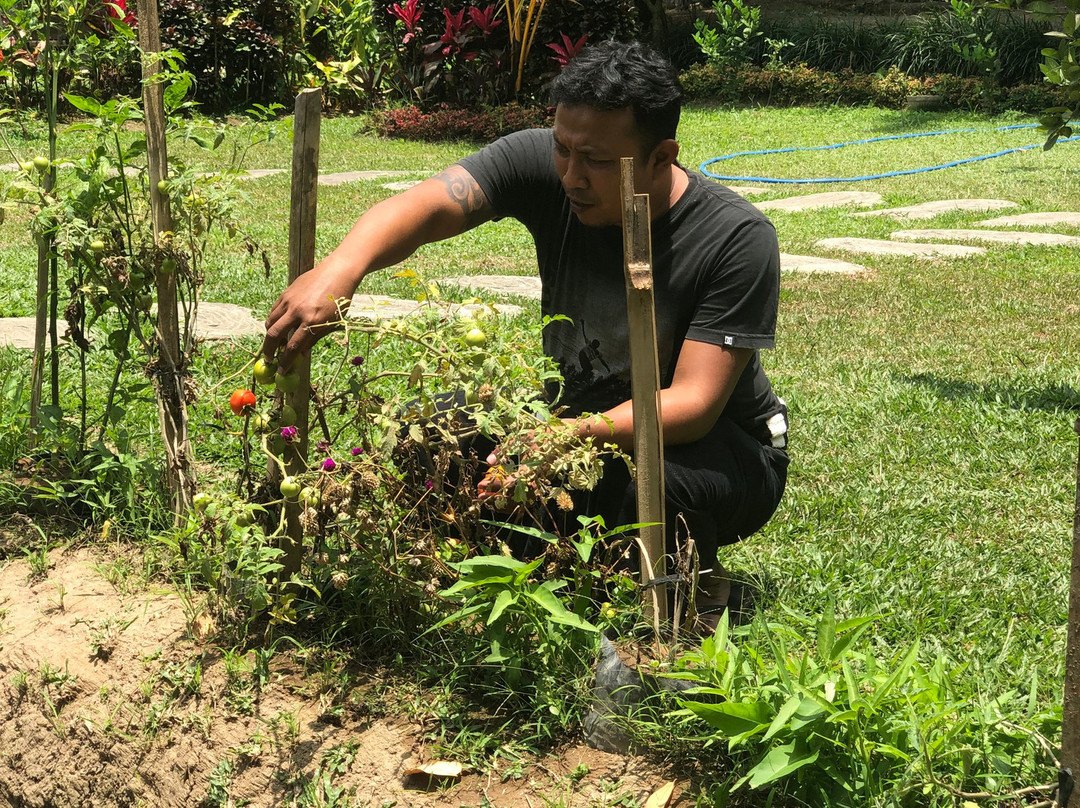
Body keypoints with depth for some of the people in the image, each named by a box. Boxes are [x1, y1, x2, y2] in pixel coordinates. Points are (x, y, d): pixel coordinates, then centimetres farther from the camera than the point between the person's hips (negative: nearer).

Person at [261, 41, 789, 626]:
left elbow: (694, 403, -30)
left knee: (642, 486, -39)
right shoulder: (543, 165, -16)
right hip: (582, 427, 5)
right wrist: (340, 268, -53)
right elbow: (423, 205, -31)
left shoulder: (737, 238, -26)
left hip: (722, 451, -5)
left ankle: (695, 582, -2)